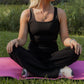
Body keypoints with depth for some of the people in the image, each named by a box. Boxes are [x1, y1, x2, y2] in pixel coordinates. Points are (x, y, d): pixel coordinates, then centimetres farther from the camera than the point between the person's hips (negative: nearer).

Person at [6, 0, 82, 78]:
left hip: (52, 57, 1)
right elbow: (22, 40, -4)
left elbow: (65, 39, -4)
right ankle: (57, 72, -29)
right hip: (33, 58, 0)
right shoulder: (27, 14, 0)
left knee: (75, 51, -28)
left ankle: (31, 72, -24)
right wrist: (15, 41, -28)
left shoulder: (60, 13, 2)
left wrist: (72, 41, -28)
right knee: (13, 49, -30)